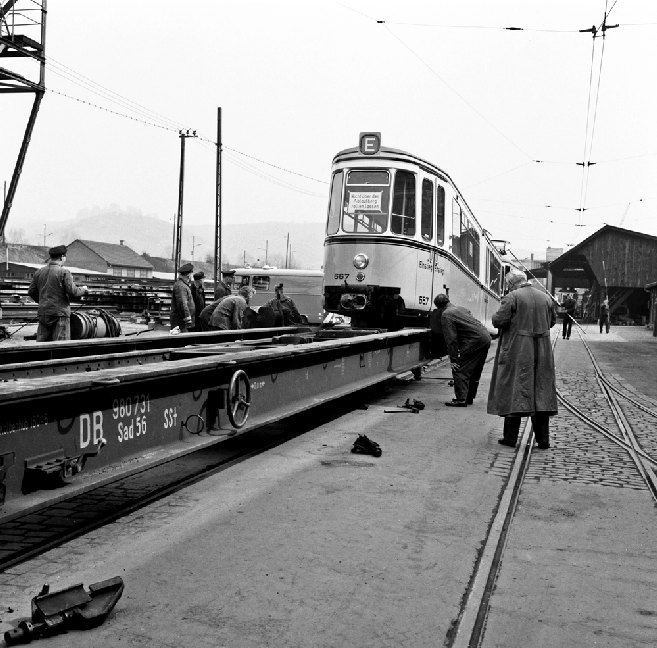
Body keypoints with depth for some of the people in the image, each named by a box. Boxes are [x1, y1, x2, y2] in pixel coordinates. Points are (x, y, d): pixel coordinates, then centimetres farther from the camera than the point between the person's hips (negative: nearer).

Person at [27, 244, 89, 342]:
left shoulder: (39, 272, 9)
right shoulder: (64, 272, -10)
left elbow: (31, 292, 14)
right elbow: (72, 292, -14)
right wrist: (83, 290, 6)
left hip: (43, 313, 6)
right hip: (60, 313, -6)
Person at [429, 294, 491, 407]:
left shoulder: (446, 315, -5)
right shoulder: (460, 308, 22)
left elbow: (451, 339, -10)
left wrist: (453, 359, -8)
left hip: (474, 340, -9)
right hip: (486, 338, 9)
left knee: (459, 369, -3)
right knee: (474, 371, 18)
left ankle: (461, 399, -5)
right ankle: (469, 397, 26)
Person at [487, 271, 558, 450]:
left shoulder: (512, 297, -11)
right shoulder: (546, 298, 7)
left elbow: (498, 321, -14)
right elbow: (552, 321, 17)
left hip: (516, 351, -4)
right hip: (542, 352, 4)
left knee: (514, 390, 4)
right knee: (541, 392, 10)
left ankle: (510, 437, 8)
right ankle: (543, 439, 12)